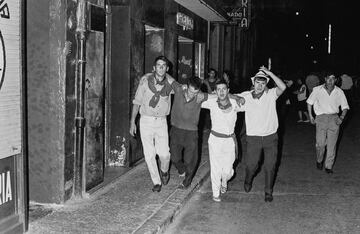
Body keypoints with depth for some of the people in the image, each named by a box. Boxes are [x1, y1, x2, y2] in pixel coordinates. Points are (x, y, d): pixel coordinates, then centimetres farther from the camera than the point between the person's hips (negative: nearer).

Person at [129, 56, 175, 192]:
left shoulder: (171, 83, -3)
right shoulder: (145, 80, -7)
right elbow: (137, 102, 0)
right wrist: (132, 122, -1)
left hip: (161, 121, 1)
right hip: (146, 120, -1)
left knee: (164, 154, -5)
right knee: (149, 154, -1)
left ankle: (164, 171, 29)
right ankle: (156, 182, 16)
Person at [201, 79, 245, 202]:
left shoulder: (235, 103, -6)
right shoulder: (212, 103, -8)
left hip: (230, 140, 1)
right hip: (215, 139, -1)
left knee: (228, 170, 6)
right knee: (216, 169, 3)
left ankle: (224, 183, 41)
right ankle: (216, 193, 24)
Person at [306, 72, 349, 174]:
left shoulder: (339, 92, 3)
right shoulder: (317, 90, 0)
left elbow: (345, 106, 8)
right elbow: (309, 102, 11)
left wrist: (342, 117, -8)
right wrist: (310, 116, 5)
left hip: (334, 118, 1)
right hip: (321, 117, -1)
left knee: (332, 144, 2)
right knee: (320, 143, -7)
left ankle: (329, 166, 13)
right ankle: (319, 161, 21)